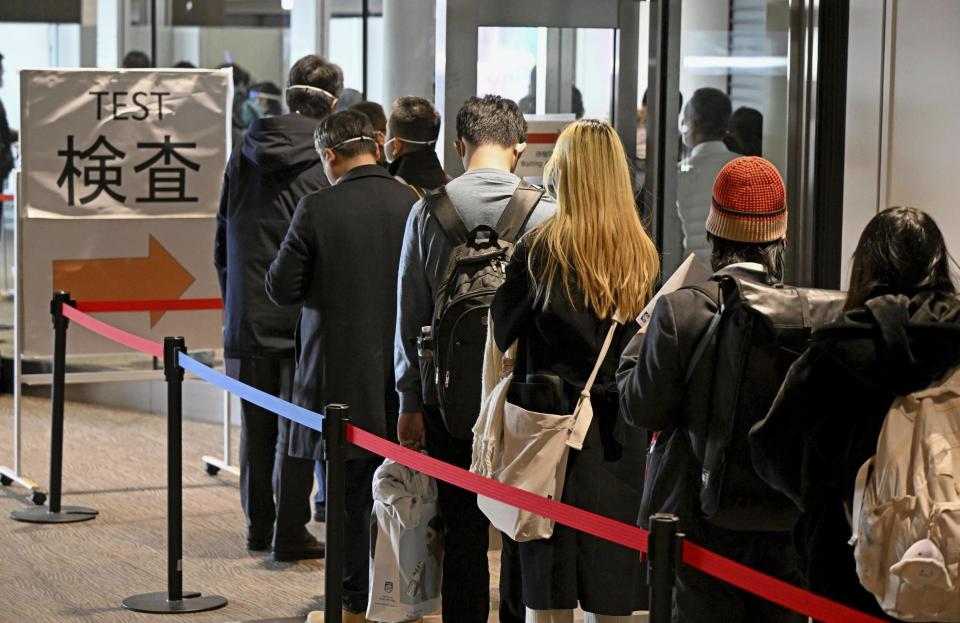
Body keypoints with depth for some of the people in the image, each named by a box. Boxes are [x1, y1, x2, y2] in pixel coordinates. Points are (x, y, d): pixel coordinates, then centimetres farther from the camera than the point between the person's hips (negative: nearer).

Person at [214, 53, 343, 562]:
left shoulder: (244, 154, 5)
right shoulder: (329, 164, -10)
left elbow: (222, 243, 11)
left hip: (248, 316, 4)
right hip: (304, 320, -4)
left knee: (257, 427, 13)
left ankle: (258, 527, 21)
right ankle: (290, 532, 3)